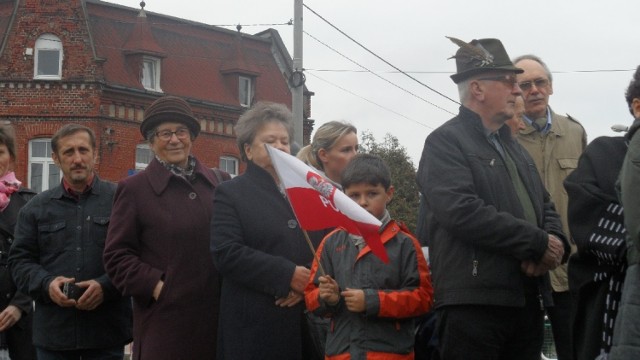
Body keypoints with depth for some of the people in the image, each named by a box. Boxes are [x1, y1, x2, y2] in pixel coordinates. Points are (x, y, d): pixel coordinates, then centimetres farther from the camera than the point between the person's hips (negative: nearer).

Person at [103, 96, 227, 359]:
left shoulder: (212, 182, 10)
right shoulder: (134, 189, 1)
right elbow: (117, 255, -1)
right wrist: (154, 285, -12)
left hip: (215, 314, 3)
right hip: (165, 319, -3)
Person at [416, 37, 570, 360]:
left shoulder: (512, 145, 23)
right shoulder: (445, 142, -5)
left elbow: (545, 206, 21)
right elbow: (464, 212, -19)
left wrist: (555, 242, -3)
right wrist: (538, 243, -14)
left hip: (527, 300, 8)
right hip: (473, 302, -8)